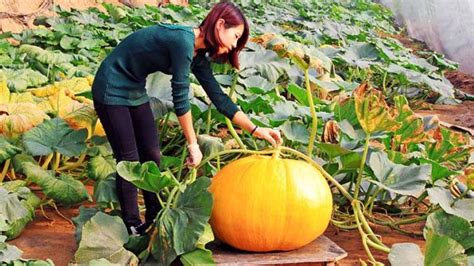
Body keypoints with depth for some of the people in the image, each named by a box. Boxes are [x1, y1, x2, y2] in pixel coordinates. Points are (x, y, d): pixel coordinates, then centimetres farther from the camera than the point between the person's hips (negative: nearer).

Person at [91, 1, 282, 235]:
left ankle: (155, 222, 16)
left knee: (151, 156, 7)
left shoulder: (197, 54, 1)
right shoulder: (183, 41, -27)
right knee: (129, 160, -6)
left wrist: (256, 130, 2)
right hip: (112, 90, -9)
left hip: (135, 91, 9)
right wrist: (193, 144, -19)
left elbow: (219, 98, 5)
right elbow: (180, 99, -26)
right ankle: (132, 227, 5)